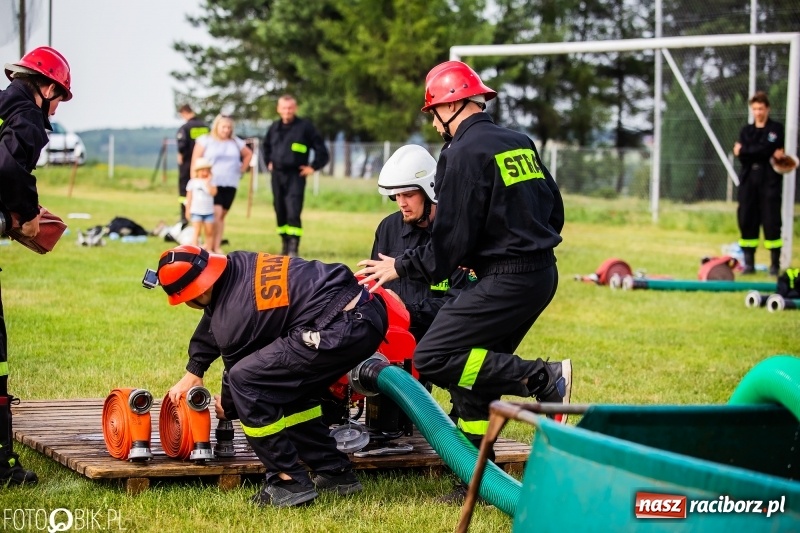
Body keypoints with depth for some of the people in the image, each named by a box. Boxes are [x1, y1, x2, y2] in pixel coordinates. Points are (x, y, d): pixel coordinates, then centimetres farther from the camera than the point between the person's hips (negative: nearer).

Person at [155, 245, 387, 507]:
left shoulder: (232, 317, -11)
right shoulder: (235, 264, 12)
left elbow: (241, 376, 6)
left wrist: (227, 409, 27)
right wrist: (193, 373, 36)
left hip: (342, 330, -10)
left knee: (245, 380, -7)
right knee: (290, 388, 27)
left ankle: (289, 483, -1)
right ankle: (335, 473, 30)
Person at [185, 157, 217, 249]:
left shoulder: (211, 182, 5)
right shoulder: (193, 182, 3)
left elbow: (213, 192, -13)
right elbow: (189, 197, 6)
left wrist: (207, 182, -15)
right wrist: (188, 210, 3)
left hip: (209, 211, 2)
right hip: (196, 211, -2)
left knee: (209, 232, 4)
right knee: (196, 231, -10)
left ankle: (208, 249, 13)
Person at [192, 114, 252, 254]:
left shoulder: (236, 142, 12)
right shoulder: (205, 141, 0)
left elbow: (248, 154, 28)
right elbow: (195, 162, -2)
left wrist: (242, 170, 16)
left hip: (230, 185, 4)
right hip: (211, 184, -4)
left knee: (222, 215, 5)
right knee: (216, 212, -17)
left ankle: (217, 246, 7)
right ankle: (213, 246, -11)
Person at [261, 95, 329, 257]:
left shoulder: (305, 127, -5)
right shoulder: (274, 128, 10)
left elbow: (321, 149, -2)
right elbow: (265, 146, 30)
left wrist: (313, 167, -5)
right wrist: (268, 162, 21)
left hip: (295, 175, -5)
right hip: (277, 175, 5)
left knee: (293, 212, -15)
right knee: (280, 212, 9)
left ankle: (293, 247, -15)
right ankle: (285, 244, 20)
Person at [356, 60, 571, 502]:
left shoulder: (464, 152, -11)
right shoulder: (520, 143, 14)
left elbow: (452, 238, -14)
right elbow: (554, 210, 19)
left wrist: (403, 268, -1)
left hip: (506, 281, -9)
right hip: (541, 274, 10)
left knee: (431, 359, -10)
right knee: (475, 366, 15)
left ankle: (544, 379, -15)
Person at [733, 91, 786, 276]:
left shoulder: (777, 129, 3)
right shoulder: (746, 131, 14)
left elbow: (766, 149, -13)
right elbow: (741, 156, -1)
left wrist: (745, 151, -6)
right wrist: (770, 154, -11)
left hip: (770, 181, -4)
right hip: (748, 181, 4)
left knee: (771, 222, -6)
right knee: (746, 221, 3)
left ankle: (775, 264, 0)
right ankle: (749, 263, 10)